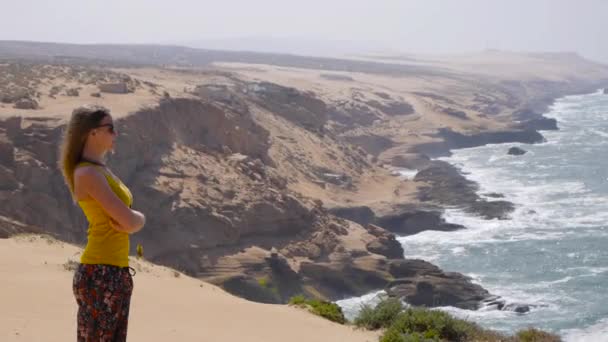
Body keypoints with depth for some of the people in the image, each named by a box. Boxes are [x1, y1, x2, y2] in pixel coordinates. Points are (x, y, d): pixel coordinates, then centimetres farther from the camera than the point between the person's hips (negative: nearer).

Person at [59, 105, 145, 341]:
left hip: (117, 273, 9)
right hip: (99, 275, -9)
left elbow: (128, 220, 15)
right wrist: (140, 218, 4)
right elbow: (131, 221, -18)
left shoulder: (101, 170, 15)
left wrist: (131, 219, -7)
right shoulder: (88, 173, -14)